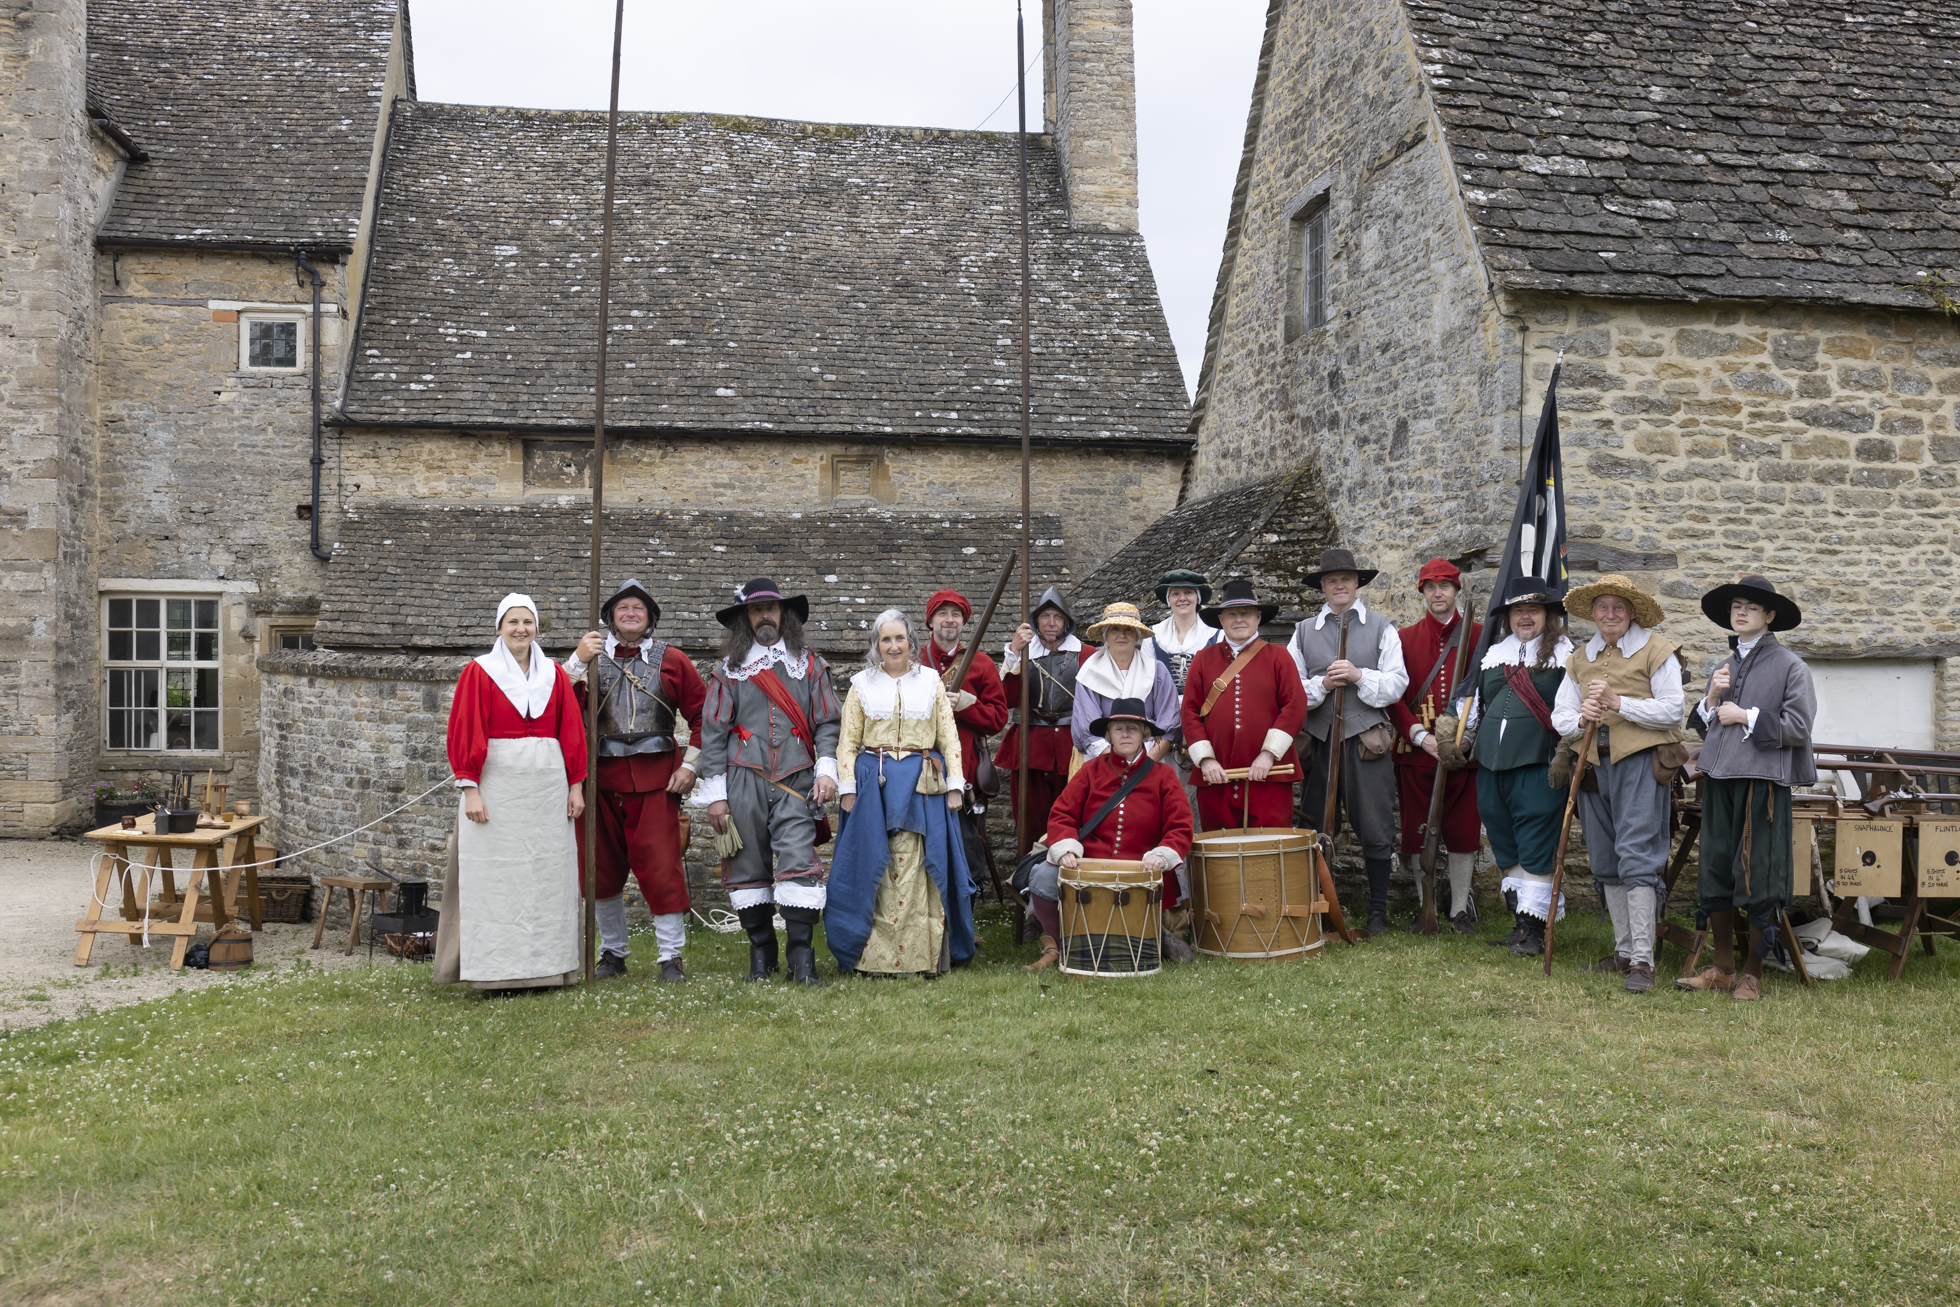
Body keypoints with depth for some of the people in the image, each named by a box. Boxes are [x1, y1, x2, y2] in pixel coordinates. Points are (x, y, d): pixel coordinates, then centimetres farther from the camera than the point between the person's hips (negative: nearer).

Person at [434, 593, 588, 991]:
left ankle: (546, 964, 11)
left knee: (547, 875, 4)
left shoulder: (554, 674, 12)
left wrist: (576, 785, 6)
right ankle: (497, 969, 3)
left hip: (547, 787, 3)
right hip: (497, 784, -3)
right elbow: (464, 732, -3)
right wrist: (469, 789, -10)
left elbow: (571, 731, 12)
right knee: (496, 876, -2)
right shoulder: (479, 672, 1)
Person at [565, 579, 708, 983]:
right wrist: (578, 661, -15)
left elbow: (702, 714, 11)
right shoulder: (592, 658, 10)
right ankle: (612, 953, 23)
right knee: (602, 868, 8)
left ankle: (671, 957, 2)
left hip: (655, 779, -2)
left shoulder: (672, 660, 10)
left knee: (661, 866, -7)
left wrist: (689, 765, 2)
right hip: (601, 778, 2)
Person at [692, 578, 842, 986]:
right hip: (744, 783, 1)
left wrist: (827, 769, -4)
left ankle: (802, 958, -7)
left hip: (796, 783, 0)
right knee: (749, 868, 3)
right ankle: (761, 953, 15)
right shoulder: (729, 669, 10)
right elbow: (713, 732, 7)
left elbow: (827, 723, 11)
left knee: (798, 863, -10)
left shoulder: (809, 665, 12)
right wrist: (715, 793, 1)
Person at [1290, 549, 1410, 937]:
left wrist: (1359, 676, -13)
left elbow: (1397, 683, 2)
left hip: (1367, 739, -2)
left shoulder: (1381, 627, 9)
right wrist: (1322, 684, -10)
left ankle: (1378, 909, 11)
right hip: (1320, 740, 2)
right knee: (1317, 828, 5)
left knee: (1375, 828, -1)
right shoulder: (1304, 631, 14)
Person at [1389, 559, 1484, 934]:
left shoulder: (1479, 635, 6)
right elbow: (1393, 695, 3)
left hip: (1464, 752, -1)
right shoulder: (1404, 638, 8)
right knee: (1417, 833, 3)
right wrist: (1421, 736, -10)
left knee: (1463, 832, 3)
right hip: (1415, 752, 1)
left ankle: (1460, 909, 15)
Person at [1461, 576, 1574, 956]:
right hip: (1492, 765, 6)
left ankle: (1534, 927, 1)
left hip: (1538, 766, -6)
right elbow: (1476, 701, 27)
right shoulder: (1494, 653, 18)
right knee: (1506, 848, 9)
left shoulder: (1563, 653, 2)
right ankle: (1520, 920, 18)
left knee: (1535, 849, -6)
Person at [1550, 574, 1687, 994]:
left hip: (1641, 759, -6)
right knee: (1605, 860, 9)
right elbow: (1560, 714, 14)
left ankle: (1643, 959, -11)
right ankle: (1623, 951, 19)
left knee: (1637, 856, -12)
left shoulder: (1656, 650, 0)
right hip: (1594, 761, 6)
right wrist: (1580, 720, -9)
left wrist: (1619, 703, -17)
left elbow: (1672, 710, -8)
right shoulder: (1580, 658, 18)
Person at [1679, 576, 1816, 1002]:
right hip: (1719, 778, 6)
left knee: (1758, 875, -2)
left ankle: (1752, 973, 10)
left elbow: (1798, 727, -9)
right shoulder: (1723, 667, 17)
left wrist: (1746, 716, -9)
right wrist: (1712, 698, 2)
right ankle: (1721, 969, 18)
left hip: (1763, 779, -6)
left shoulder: (1789, 666, -1)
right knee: (1715, 871, 8)